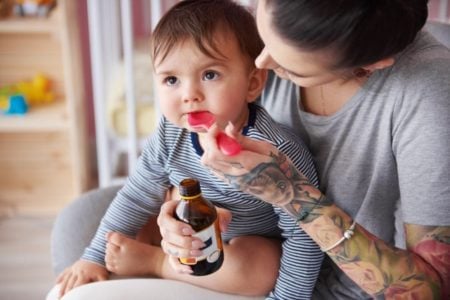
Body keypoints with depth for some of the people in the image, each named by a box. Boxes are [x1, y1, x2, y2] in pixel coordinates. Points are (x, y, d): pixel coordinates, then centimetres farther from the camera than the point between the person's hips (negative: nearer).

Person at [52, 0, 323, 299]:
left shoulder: (277, 150, -35)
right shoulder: (171, 135, -17)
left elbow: (303, 233, -28)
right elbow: (137, 197, -5)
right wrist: (95, 257, -3)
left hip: (261, 250, -4)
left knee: (246, 265, -39)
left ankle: (153, 261, -14)